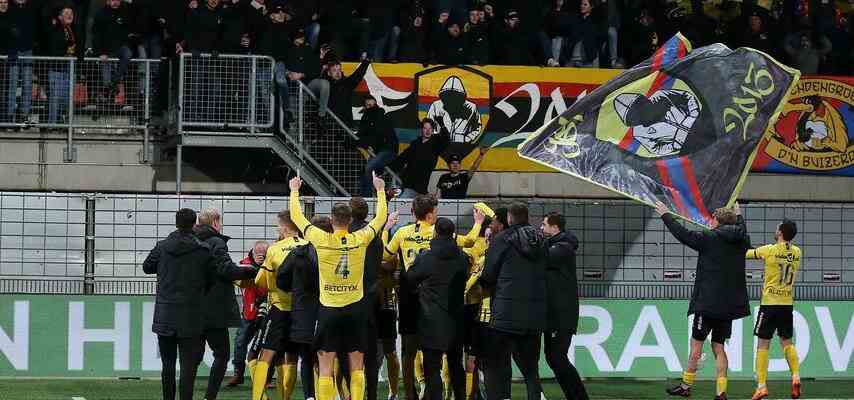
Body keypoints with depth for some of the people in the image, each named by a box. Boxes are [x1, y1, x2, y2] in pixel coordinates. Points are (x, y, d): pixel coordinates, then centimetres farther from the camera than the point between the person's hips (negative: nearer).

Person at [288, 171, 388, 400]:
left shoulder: (322, 240, -9)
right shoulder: (360, 239, -5)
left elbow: (296, 217, 4)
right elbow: (381, 218, 12)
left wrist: (294, 191, 21)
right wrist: (380, 191, 27)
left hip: (329, 310, -2)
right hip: (355, 308, 2)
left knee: (325, 369, 0)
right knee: (357, 368, 6)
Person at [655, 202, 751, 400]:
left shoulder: (710, 238, -10)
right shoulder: (740, 241, 8)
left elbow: (683, 234, -4)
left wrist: (666, 215, 9)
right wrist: (738, 215, 52)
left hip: (708, 301, -6)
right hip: (730, 303, 6)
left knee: (696, 343, 3)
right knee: (718, 346, 9)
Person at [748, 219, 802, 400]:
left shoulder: (770, 250, -11)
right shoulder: (797, 252, 2)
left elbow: (746, 254, -1)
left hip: (770, 302, -4)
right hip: (788, 303, 4)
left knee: (763, 344, 1)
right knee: (787, 342, 16)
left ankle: (761, 385, -5)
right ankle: (796, 376, -4)